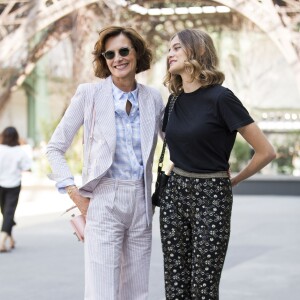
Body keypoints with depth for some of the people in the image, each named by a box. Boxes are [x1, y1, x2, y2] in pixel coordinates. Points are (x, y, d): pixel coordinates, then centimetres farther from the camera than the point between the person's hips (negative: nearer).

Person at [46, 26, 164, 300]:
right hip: (104, 202, -4)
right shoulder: (89, 94, -2)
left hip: (141, 202, 4)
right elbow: (55, 148, 1)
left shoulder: (153, 98, 6)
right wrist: (74, 193, -6)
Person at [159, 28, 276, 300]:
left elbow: (266, 151, -11)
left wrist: (234, 180, 1)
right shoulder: (175, 99, 6)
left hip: (211, 197, -6)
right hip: (174, 193, 6)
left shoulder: (220, 98, -13)